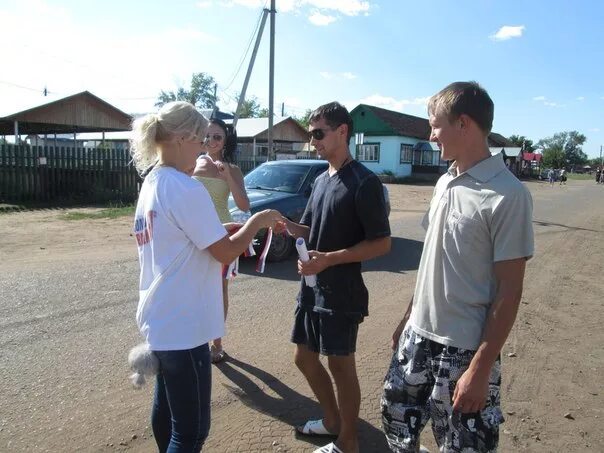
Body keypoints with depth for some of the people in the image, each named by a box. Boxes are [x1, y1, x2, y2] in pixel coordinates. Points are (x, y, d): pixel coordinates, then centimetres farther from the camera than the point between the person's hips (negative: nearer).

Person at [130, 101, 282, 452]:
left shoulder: (152, 184, 8)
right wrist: (257, 222, -3)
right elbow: (225, 253, -17)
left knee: (166, 407, 24)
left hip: (159, 318, 10)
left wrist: (226, 232, 9)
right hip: (181, 325, -10)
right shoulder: (186, 189, -21)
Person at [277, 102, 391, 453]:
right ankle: (332, 420, 39)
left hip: (342, 292, -8)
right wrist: (285, 225, -6)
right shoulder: (321, 180, 11)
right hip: (312, 287, 8)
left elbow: (382, 243, -16)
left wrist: (329, 259, -23)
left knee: (341, 365, 6)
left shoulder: (365, 182, -14)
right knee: (305, 358, 17)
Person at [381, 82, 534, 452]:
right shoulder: (445, 182, 5)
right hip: (420, 335, 7)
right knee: (397, 416, 21)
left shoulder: (508, 195, -18)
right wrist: (409, 318, 15)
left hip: (464, 349, -7)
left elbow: (509, 290, -17)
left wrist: (481, 369, -18)